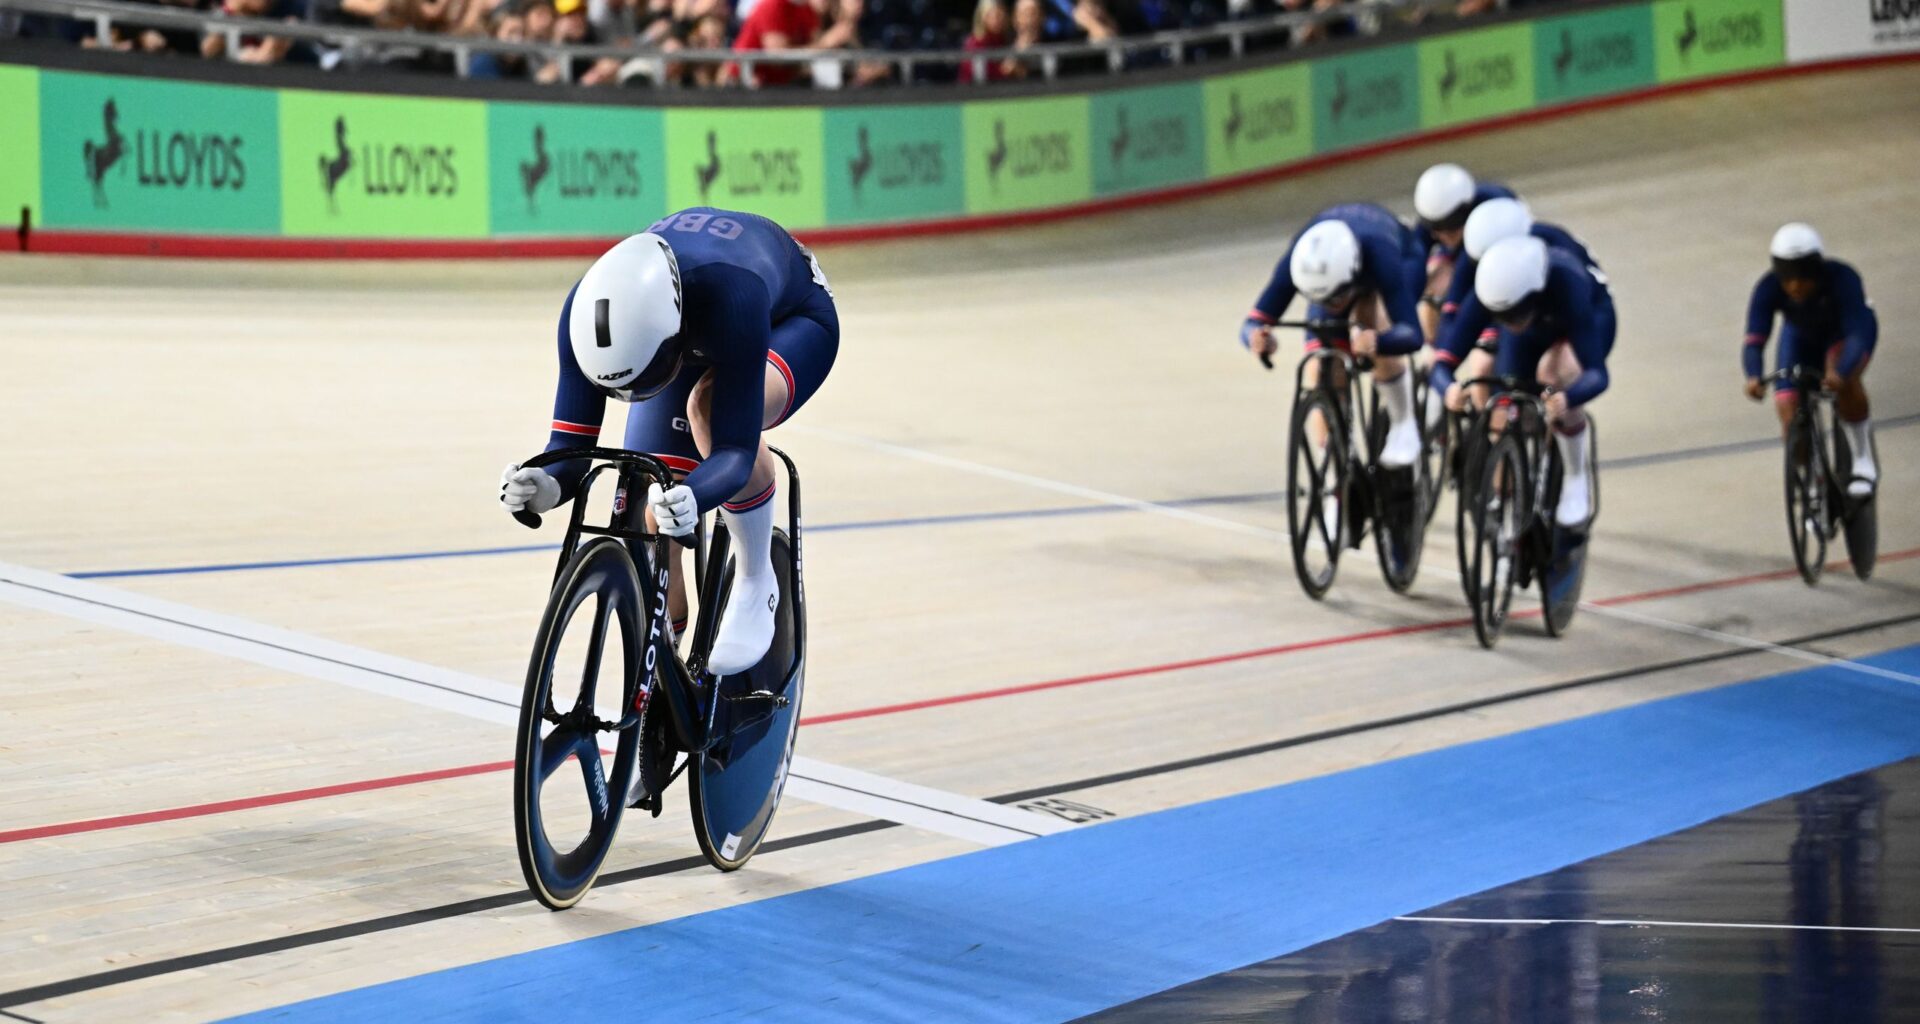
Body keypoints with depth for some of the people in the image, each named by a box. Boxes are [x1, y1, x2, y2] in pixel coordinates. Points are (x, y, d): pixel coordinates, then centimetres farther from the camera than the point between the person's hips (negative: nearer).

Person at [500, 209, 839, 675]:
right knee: (648, 526, -10)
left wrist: (692, 499, -64)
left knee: (711, 408, -38)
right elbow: (570, 442, -30)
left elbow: (735, 449, -45)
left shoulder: (730, 294, -46)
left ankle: (755, 582, -16)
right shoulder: (591, 309, -34)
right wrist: (547, 484, -52)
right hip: (690, 339, 4)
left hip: (787, 320, -4)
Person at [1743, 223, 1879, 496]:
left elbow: (1859, 334, -50)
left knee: (1845, 380, -35)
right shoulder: (1769, 289, -33)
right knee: (1790, 412, -10)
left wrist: (1840, 373, -69)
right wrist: (1754, 377, -62)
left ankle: (1864, 463, -17)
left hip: (1845, 332, -3)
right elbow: (1754, 341, -40)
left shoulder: (1842, 278, -40)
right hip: (1802, 337, 3)